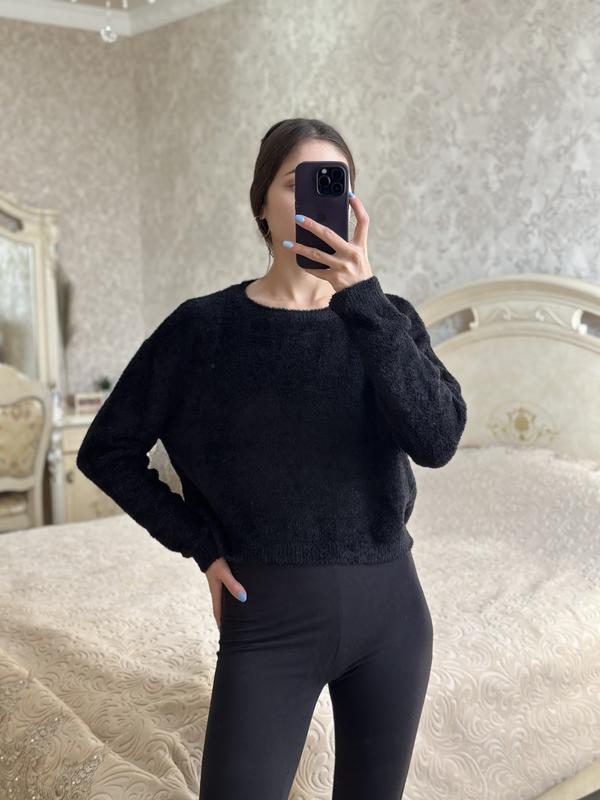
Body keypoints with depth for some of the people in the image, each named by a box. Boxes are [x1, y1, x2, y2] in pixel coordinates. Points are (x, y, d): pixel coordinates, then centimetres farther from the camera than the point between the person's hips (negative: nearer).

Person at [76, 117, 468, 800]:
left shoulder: (390, 320, 2)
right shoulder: (206, 326, -4)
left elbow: (437, 441, -17)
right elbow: (107, 450, 4)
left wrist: (362, 296, -25)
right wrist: (202, 546, -4)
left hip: (390, 609, 3)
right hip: (269, 618, -2)